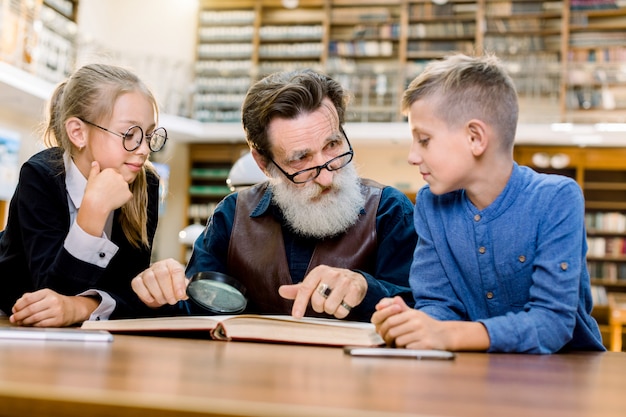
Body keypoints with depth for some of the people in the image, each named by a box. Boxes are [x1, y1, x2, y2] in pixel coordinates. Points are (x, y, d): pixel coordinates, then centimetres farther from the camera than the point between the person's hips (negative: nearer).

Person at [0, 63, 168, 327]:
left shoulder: (144, 186, -7)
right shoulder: (40, 177, -16)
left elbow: (132, 287, -12)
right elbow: (54, 291, -22)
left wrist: (79, 308, -30)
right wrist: (94, 209, -32)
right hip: (22, 327, -2)